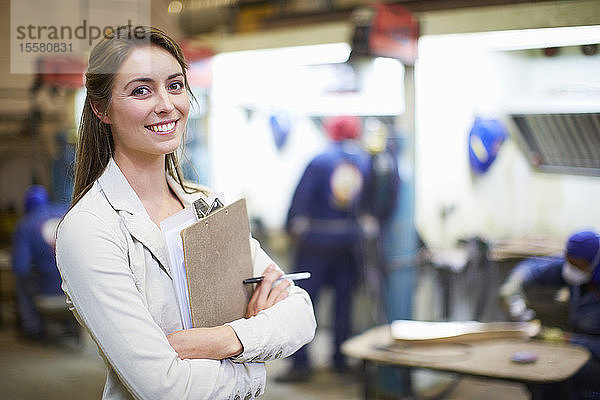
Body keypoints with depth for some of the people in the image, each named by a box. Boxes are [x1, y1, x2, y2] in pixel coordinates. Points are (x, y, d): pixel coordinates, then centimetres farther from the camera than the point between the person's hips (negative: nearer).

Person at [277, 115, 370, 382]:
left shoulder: (319, 161, -5)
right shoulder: (367, 162, 3)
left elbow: (301, 198, -8)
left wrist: (293, 228, -1)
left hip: (317, 240, -3)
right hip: (350, 240, 3)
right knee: (344, 300, 13)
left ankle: (300, 363, -2)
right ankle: (340, 359, 19)